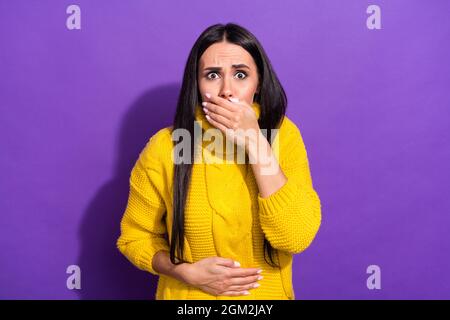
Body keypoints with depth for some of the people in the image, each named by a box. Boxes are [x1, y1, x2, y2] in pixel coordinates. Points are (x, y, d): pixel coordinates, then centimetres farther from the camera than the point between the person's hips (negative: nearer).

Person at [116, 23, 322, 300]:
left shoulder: (283, 134, -14)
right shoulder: (164, 148, -16)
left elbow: (298, 238, -23)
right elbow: (135, 237, -4)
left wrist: (255, 142, -27)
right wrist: (188, 272, -20)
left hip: (268, 294, 1)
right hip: (189, 295, -1)